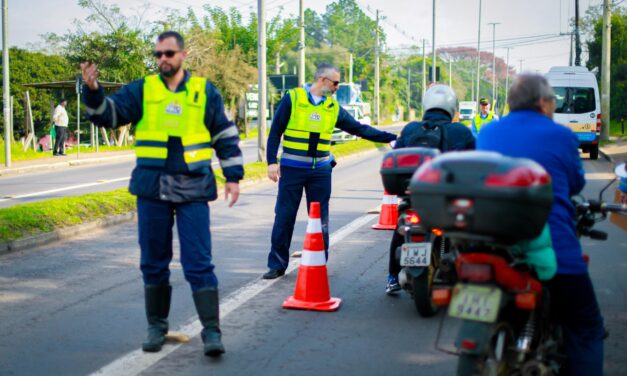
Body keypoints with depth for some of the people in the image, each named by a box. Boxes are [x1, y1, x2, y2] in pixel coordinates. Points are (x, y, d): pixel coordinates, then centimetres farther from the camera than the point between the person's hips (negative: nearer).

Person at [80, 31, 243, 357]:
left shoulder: (204, 91, 5)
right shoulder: (142, 90, 6)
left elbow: (225, 136, 8)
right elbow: (108, 113, -4)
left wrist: (233, 176, 4)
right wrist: (93, 91, -23)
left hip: (193, 188, -2)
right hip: (152, 188, 2)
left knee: (198, 262, -4)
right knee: (153, 261, 10)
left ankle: (211, 330, 1)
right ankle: (156, 326, 23)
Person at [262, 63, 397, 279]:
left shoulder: (334, 108, 7)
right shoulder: (292, 99, -4)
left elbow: (360, 129, 10)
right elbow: (275, 132, -2)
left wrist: (392, 138, 6)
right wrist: (272, 162, -9)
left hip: (321, 170, 3)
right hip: (292, 169, -3)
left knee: (320, 219, 6)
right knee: (284, 217, 0)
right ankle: (277, 264, 11)